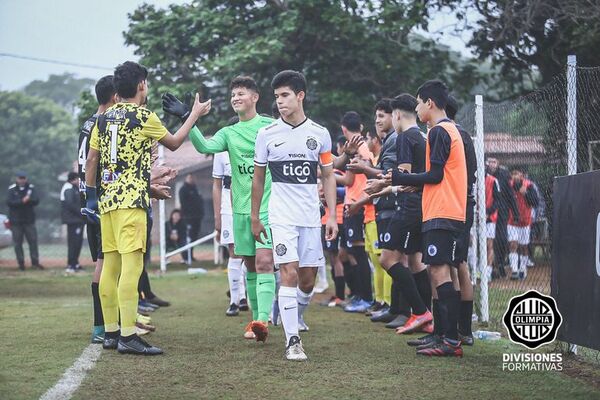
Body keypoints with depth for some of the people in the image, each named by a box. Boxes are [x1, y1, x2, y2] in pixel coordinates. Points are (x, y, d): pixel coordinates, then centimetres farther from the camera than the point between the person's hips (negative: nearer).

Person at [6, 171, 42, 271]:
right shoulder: (12, 189, -1)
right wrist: (22, 201, -21)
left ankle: (35, 262, 5)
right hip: (16, 220, -1)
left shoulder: (31, 188, 3)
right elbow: (9, 202, -12)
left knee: (33, 241, 0)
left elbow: (36, 200, -7)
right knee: (17, 243, 1)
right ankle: (21, 263, 8)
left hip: (29, 220, 1)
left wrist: (26, 200, -24)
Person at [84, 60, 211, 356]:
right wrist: (195, 115, 22)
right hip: (132, 199, -7)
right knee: (131, 265, -11)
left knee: (110, 265, 10)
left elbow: (91, 160, 12)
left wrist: (90, 196, 18)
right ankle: (128, 336, -16)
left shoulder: (103, 119, 12)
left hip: (106, 199, 7)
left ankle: (110, 332, 15)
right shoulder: (144, 117, -5)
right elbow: (174, 143, 10)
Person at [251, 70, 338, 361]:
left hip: (311, 217, 2)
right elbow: (258, 177, 9)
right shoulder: (267, 134, 0)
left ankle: (296, 318, 33)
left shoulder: (319, 134, 4)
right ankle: (292, 341, -14)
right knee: (290, 273, -15)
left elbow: (328, 176, 11)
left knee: (308, 278, 6)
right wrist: (254, 218, 10)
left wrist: (332, 216, 5)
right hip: (281, 216, -2)